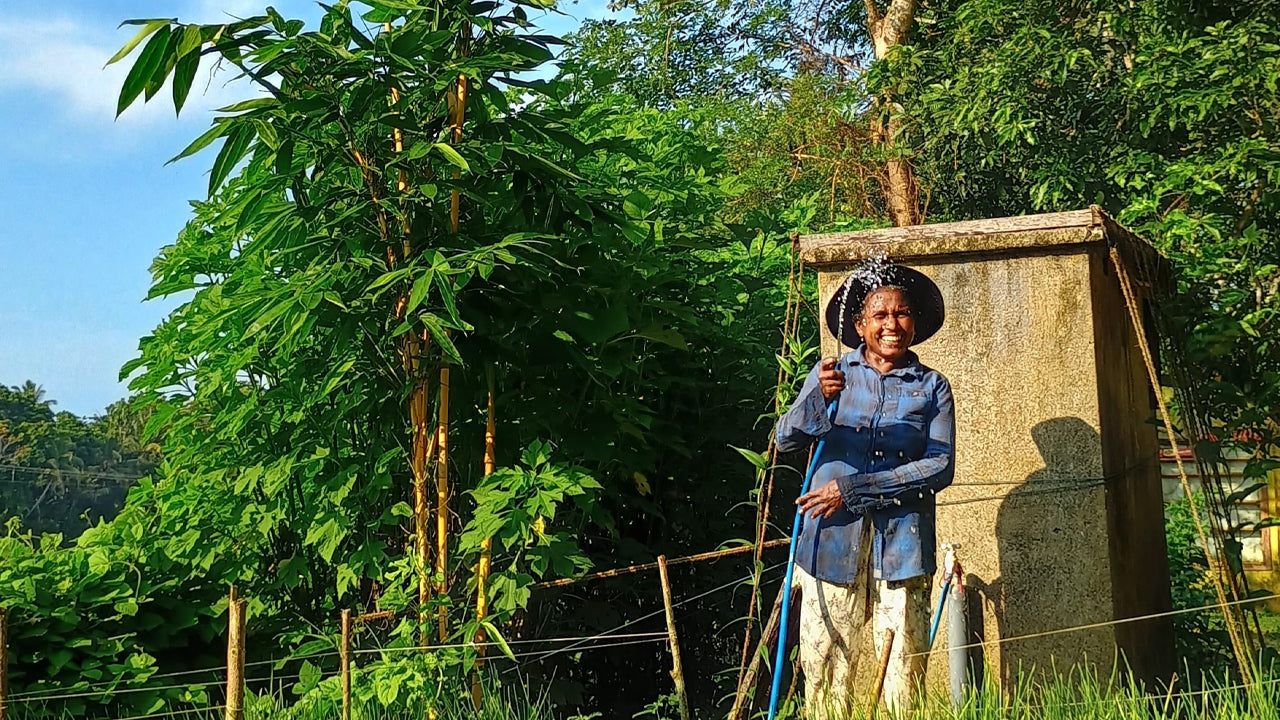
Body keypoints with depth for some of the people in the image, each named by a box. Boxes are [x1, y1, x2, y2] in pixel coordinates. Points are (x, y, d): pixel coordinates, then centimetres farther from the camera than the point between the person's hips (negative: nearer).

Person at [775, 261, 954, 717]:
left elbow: (940, 468, -4)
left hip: (901, 546, 0)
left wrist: (853, 487, -10)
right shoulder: (831, 374, 8)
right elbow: (786, 440, -3)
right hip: (832, 542, 0)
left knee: (903, 681, -2)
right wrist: (819, 397, -24)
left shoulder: (932, 387, 8)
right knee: (825, 677, -2)